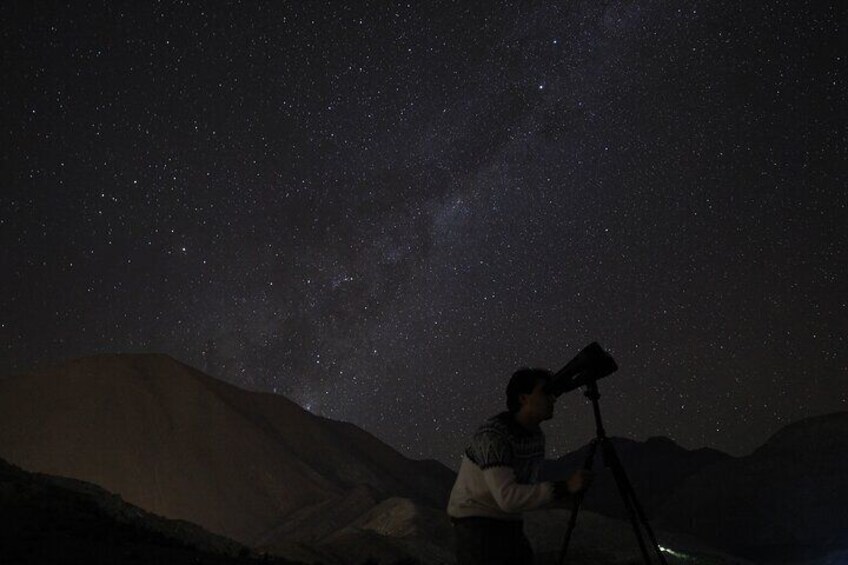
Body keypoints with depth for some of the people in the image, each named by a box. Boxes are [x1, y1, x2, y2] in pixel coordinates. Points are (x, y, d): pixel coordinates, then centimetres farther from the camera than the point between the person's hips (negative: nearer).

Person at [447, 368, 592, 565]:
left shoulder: (537, 436, 3)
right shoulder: (492, 435, -24)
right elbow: (507, 497, -33)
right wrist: (564, 488, -36)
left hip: (509, 522, 8)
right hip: (475, 520, -8)